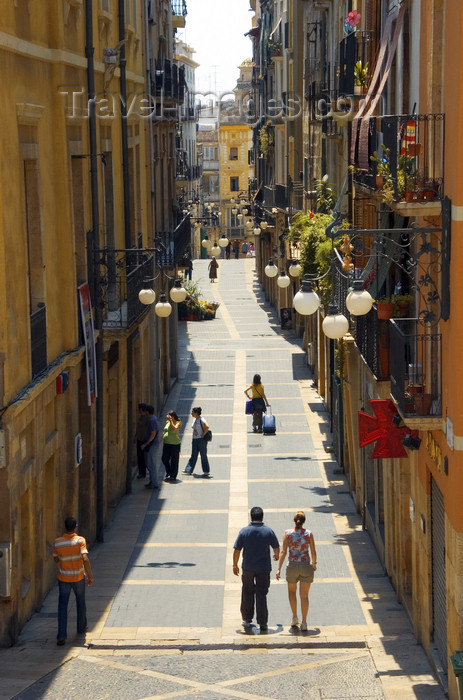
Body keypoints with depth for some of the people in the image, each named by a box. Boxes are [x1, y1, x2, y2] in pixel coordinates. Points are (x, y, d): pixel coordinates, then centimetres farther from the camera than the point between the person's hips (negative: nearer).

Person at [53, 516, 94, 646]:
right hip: (78, 577, 0)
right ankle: (81, 628, 40)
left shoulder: (57, 542, -10)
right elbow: (85, 559, -25)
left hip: (63, 578, 0)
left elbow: (56, 560, 4)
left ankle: (61, 636, -7)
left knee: (62, 606, 4)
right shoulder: (80, 540, -17)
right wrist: (90, 576, -18)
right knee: (81, 601, 23)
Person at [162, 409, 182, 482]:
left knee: (174, 461, 1)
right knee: (164, 459, 9)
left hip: (174, 444, -6)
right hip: (166, 443, 6)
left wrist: (171, 421, -22)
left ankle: (173, 477, 11)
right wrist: (162, 437, 13)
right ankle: (168, 474, 27)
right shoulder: (167, 422, 9)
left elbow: (174, 429, -26)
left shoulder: (178, 422, -8)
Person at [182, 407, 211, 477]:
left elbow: (207, 427, -27)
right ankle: (189, 470, 16)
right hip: (195, 440, 8)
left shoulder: (201, 420, -16)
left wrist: (203, 435, -19)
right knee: (193, 455, 12)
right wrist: (193, 439, 14)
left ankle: (206, 472, 7)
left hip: (201, 440, -8)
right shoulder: (195, 420, 9)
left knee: (203, 456, -1)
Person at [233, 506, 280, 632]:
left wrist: (235, 565, 6)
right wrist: (276, 555, 29)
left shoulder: (244, 531, -9)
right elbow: (276, 547, 6)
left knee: (247, 593, 16)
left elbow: (236, 550, -7)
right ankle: (262, 623, 4)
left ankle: (247, 620, 20)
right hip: (264, 568, 0)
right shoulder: (269, 531, -6)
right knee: (261, 594, 5)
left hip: (248, 568, 0)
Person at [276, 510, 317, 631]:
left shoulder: (288, 533, -6)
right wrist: (314, 564, 19)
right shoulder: (308, 534, -5)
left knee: (292, 591, 24)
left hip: (292, 566, 0)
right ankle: (304, 623, 5)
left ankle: (295, 617, 19)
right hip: (306, 566, 0)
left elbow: (283, 552, -8)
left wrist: (279, 569, -4)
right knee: (304, 595, 7)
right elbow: (313, 552, 0)